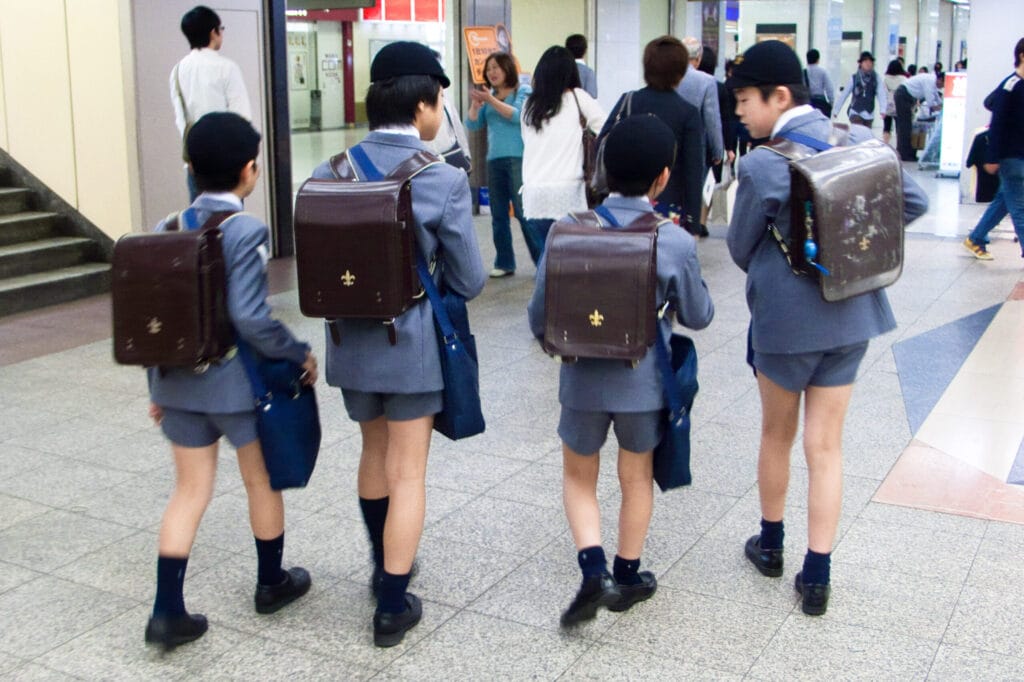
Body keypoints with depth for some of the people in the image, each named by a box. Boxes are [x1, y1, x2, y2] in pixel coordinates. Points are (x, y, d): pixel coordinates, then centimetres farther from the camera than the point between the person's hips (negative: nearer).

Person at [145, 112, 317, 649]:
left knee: (190, 490, 13)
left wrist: (158, 385, 13)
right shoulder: (246, 231, -17)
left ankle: (168, 611, 12)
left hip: (179, 382, 5)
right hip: (238, 382, -5)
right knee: (262, 482, 16)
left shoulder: (168, 229, 2)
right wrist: (298, 354, -10)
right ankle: (271, 583, 33)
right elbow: (249, 317, -24)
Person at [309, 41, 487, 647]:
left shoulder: (329, 173, -4)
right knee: (408, 472, 7)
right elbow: (470, 281, -9)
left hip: (352, 342, 5)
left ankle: (384, 567, 42)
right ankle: (393, 604, 14)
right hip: (414, 344, -5)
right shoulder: (444, 180, -16)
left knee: (375, 451, 24)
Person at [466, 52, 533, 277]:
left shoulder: (523, 91, 3)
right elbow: (472, 125, 11)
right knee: (498, 215, 5)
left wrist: (491, 101, -20)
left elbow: (517, 115, -13)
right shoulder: (489, 96, 15)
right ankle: (504, 263, 11)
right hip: (494, 160, 6)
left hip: (518, 158, -6)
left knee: (524, 212, -10)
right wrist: (475, 105, -6)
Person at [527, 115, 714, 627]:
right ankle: (627, 576, 33)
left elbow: (538, 315, -5)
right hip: (643, 381, 0)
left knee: (578, 477, 20)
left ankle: (593, 571, 4)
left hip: (582, 379, 1)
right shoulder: (676, 243, -15)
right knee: (636, 480, 20)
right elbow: (698, 316, 0)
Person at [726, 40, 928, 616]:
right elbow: (914, 202, 4)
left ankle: (771, 546, 37)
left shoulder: (762, 166, -18)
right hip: (852, 315, 4)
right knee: (826, 445, 10)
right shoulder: (858, 140, -3)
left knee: (777, 435, 18)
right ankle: (817, 577, 14)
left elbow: (741, 248, -6)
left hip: (786, 318, -4)